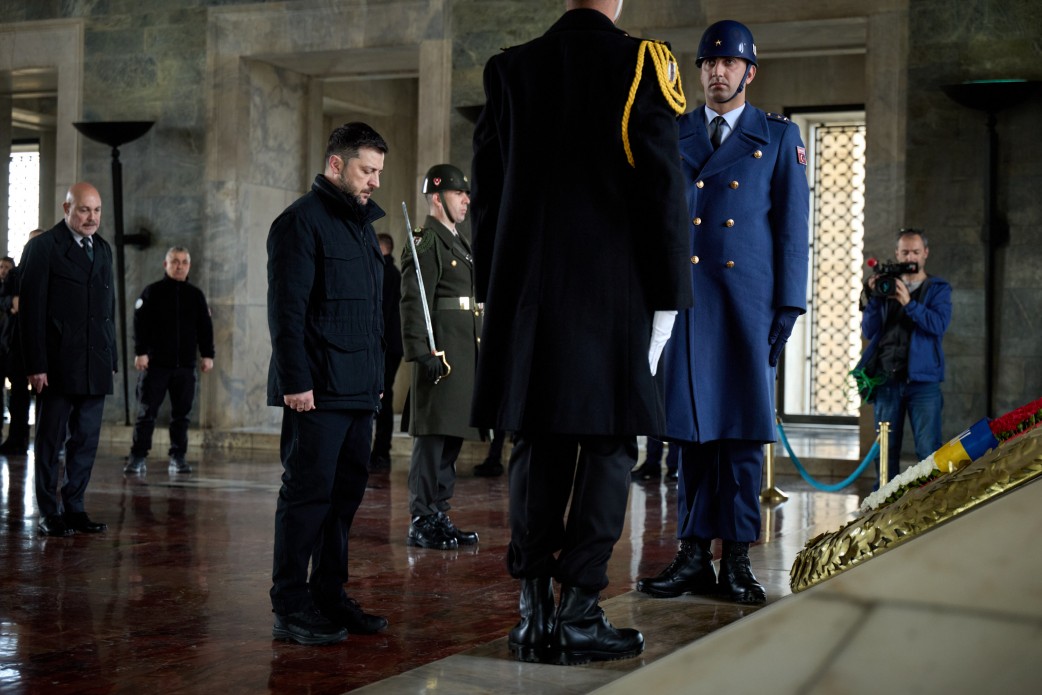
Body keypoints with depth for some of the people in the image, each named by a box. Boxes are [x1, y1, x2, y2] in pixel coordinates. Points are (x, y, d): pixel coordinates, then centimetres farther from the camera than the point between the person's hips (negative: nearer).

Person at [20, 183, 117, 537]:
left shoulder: (102, 248, 15)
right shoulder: (43, 247, -4)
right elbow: (30, 308, -8)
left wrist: (111, 356, 10)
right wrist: (36, 365, -14)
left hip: (96, 364, 6)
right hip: (59, 363, -6)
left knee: (86, 440, 8)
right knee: (51, 440, 3)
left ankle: (74, 508, 16)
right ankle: (50, 514, 10)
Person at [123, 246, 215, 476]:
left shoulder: (196, 295, 12)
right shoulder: (152, 292, 2)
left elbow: (205, 327, 12)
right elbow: (140, 324, -3)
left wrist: (207, 354, 5)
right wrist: (140, 352, -11)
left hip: (185, 365, 3)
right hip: (156, 363, -3)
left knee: (181, 414, 4)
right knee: (147, 412, -2)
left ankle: (178, 457, 11)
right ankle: (138, 457, 1)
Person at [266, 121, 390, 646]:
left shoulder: (363, 225, 20)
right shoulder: (302, 221, -7)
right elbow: (286, 308, -14)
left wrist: (376, 375, 19)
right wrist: (295, 380, -19)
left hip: (358, 389, 9)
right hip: (318, 391, -9)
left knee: (346, 493, 11)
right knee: (308, 494, -6)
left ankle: (329, 596, 19)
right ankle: (290, 607, 0)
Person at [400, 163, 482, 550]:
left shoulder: (459, 244, 21)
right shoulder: (426, 245, -9)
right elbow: (413, 304, -17)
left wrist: (478, 358, 23)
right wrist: (423, 355, -23)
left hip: (464, 359, 10)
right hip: (441, 357, -9)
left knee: (451, 439, 12)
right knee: (432, 439, -6)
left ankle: (439, 516, 19)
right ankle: (421, 522, -2)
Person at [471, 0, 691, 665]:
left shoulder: (510, 70, 7)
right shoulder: (641, 65, -4)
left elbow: (488, 195, 9)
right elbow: (663, 192, -7)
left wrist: (495, 295, 15)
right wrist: (665, 302, -1)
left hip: (526, 298, 4)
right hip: (614, 299, -4)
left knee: (537, 446, 9)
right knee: (607, 448, 3)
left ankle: (534, 611, 12)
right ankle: (579, 614, 3)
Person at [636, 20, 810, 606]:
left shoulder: (780, 136, 8)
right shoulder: (672, 135, 14)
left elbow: (793, 225, 4)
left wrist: (788, 306, -4)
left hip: (749, 299, -2)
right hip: (684, 298, 2)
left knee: (742, 429, -1)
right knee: (692, 427, 2)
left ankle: (737, 558, 4)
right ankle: (694, 554, 7)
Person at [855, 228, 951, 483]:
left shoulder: (938, 288, 10)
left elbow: (939, 324, -9)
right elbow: (869, 331, 6)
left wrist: (909, 303, -21)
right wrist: (875, 298, -8)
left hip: (922, 378, -3)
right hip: (886, 379, 3)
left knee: (928, 450, -9)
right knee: (886, 450, 6)